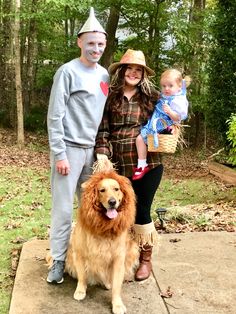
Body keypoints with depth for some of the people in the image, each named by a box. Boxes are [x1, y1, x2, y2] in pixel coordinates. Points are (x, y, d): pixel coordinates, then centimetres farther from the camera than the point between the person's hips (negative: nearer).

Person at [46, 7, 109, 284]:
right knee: (63, 208, -1)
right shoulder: (68, 72, -8)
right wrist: (59, 154, -16)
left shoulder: (104, 74, 11)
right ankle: (58, 261, 11)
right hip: (69, 148, -6)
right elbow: (55, 116, -12)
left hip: (92, 150, 6)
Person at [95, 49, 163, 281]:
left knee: (141, 210, 4)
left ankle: (145, 258, 23)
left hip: (148, 163, -1)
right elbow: (103, 129, 1)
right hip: (119, 164, 1)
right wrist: (102, 153, -10)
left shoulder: (152, 97, 6)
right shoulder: (110, 97, 4)